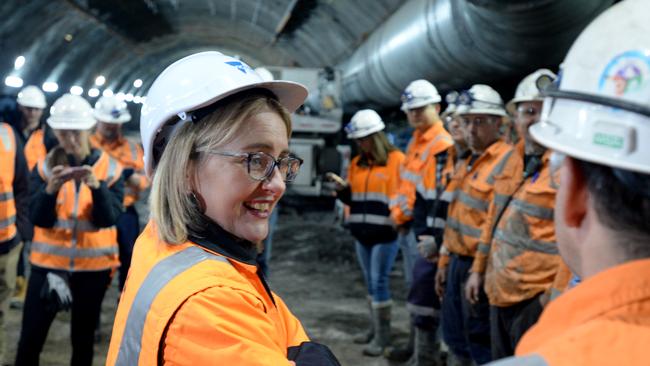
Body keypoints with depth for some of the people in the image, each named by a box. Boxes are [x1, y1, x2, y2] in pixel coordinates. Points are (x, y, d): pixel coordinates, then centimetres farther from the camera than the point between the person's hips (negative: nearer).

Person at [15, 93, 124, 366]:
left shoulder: (110, 168, -3)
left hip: (93, 264, 0)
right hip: (48, 262, 0)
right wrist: (51, 189, -25)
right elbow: (39, 219, -8)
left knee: (83, 336, 10)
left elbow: (107, 219, -12)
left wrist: (97, 185, -28)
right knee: (30, 338, 0)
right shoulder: (44, 167, 0)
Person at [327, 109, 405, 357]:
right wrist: (342, 188, -2)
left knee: (379, 282, -6)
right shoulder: (357, 164, 12)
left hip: (385, 233, -7)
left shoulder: (396, 160, -8)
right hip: (362, 233, 7)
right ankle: (375, 328, 23)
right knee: (370, 281, 13)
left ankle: (383, 334, 3)